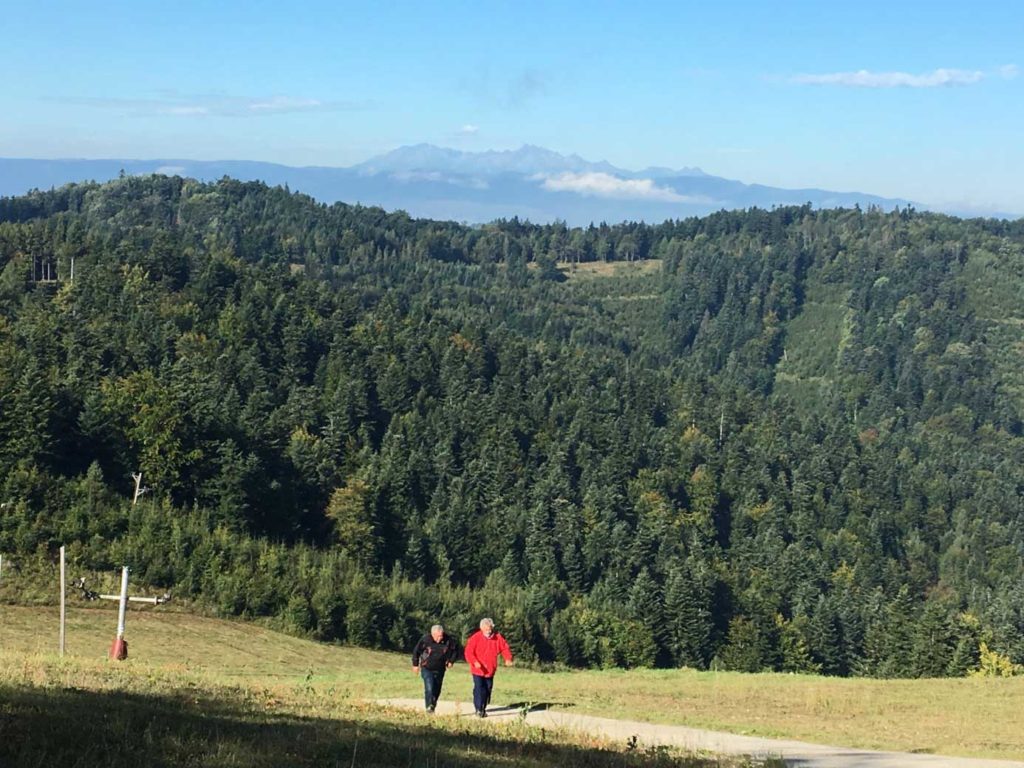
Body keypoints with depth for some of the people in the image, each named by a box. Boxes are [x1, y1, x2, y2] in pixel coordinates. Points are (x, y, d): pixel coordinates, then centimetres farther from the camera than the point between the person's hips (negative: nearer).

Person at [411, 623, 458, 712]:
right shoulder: (425, 639, -19)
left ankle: (433, 706, 27)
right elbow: (416, 651, -3)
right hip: (427, 668, -3)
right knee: (429, 688, -20)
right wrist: (415, 665, 2)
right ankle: (429, 706, -17)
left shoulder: (448, 640, -15)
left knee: (437, 690, 10)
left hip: (440, 669, 3)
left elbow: (455, 650, 6)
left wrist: (451, 661, 0)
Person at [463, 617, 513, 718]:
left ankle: (483, 709, 23)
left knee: (488, 690, 10)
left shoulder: (497, 638, 0)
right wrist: (475, 662, -30)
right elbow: (469, 652, -14)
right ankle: (479, 709, -9)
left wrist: (508, 659, -11)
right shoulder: (475, 638, -11)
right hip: (478, 670, -4)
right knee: (479, 689, -13)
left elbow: (505, 648, 7)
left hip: (490, 670, 4)